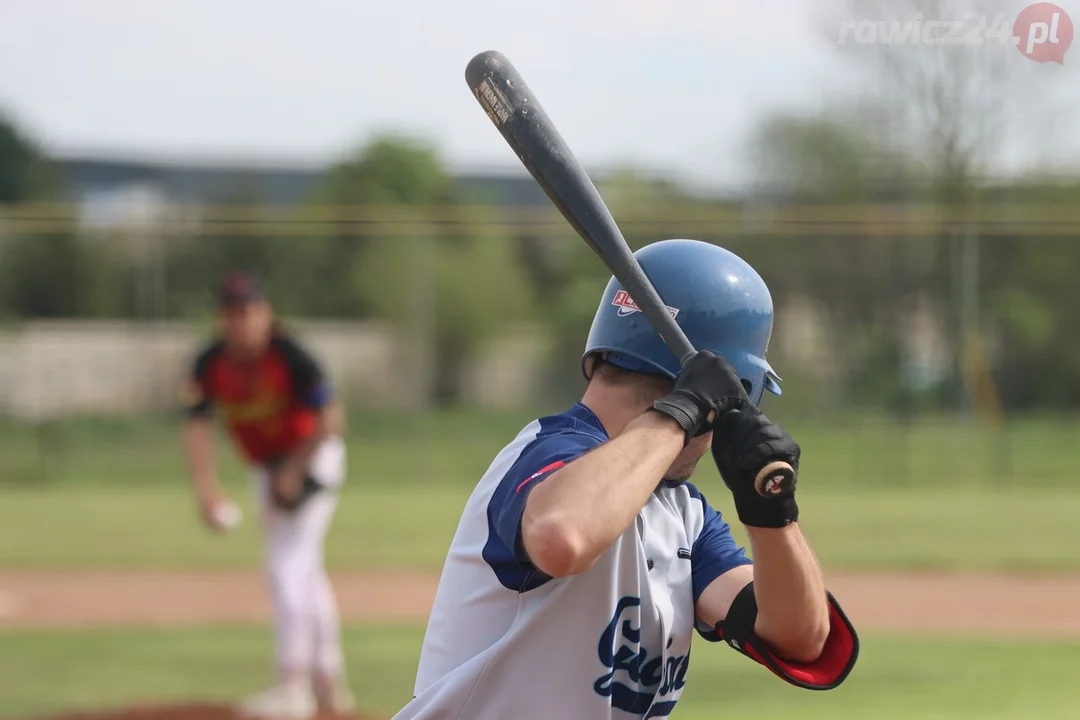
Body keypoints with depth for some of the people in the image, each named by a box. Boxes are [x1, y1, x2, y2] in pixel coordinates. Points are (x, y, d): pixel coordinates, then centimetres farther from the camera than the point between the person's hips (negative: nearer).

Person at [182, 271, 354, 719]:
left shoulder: (290, 357, -25)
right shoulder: (211, 365, -10)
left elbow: (331, 418, -25)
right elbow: (197, 427, -11)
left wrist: (295, 471, -24)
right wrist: (205, 486, -24)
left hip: (313, 459, -7)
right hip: (265, 468, 7)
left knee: (287, 567, -18)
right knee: (304, 573, 16)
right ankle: (329, 681, 27)